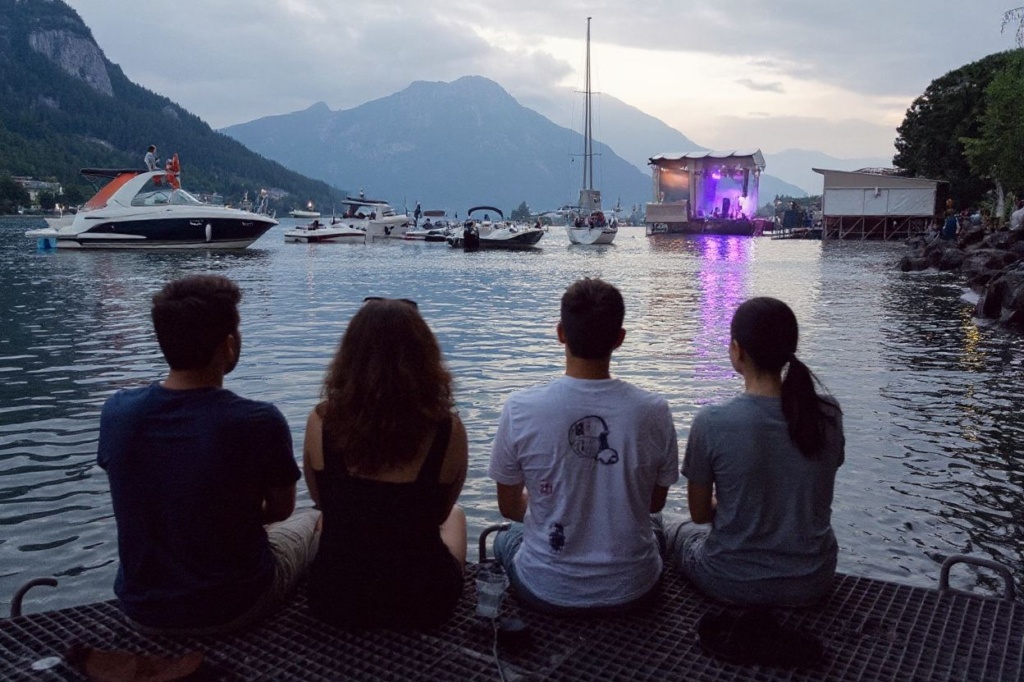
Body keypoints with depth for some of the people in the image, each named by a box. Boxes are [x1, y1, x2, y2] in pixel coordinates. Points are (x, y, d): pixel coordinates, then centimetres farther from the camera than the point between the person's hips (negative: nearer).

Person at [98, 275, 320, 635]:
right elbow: (281, 509, -8)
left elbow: (144, 504, 5)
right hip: (233, 610, -4)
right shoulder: (260, 422, -27)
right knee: (312, 521, 25)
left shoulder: (115, 411, -13)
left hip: (142, 612, 4)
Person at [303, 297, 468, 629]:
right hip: (423, 602, -1)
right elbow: (441, 511, -1)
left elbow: (321, 500, 3)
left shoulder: (321, 422, -17)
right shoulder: (446, 430, -21)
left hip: (335, 599, 1)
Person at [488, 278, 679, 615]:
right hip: (632, 592, 2)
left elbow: (509, 507, -3)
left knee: (506, 536, 33)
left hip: (546, 593, -1)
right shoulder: (654, 411, -15)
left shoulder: (520, 410, -18)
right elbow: (655, 502, 2)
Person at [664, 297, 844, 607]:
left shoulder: (711, 422, -22)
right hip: (813, 582, 4)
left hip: (735, 584, -4)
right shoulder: (828, 414, -10)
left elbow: (699, 514, -8)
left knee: (671, 528, 28)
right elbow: (808, 497, 5)